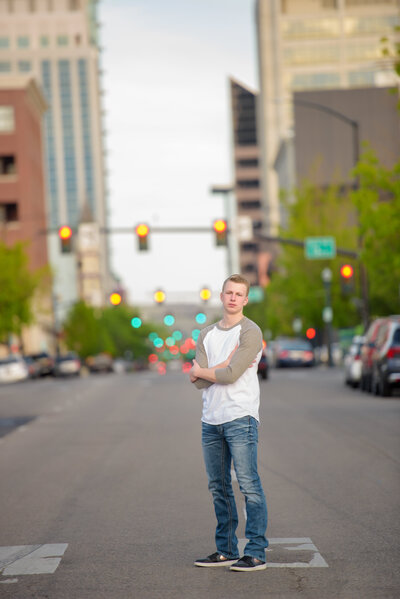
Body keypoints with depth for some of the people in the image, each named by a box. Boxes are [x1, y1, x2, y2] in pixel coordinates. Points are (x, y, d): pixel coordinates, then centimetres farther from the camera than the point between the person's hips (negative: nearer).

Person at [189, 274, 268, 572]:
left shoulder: (250, 332, -5)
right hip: (211, 421, 7)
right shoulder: (207, 335, 14)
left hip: (240, 418, -7)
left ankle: (256, 553, -6)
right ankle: (226, 550, 18)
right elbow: (199, 382, 3)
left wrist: (200, 371, 2)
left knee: (249, 486, -8)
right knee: (219, 488, 10)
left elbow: (231, 375, -15)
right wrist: (226, 364, -10)